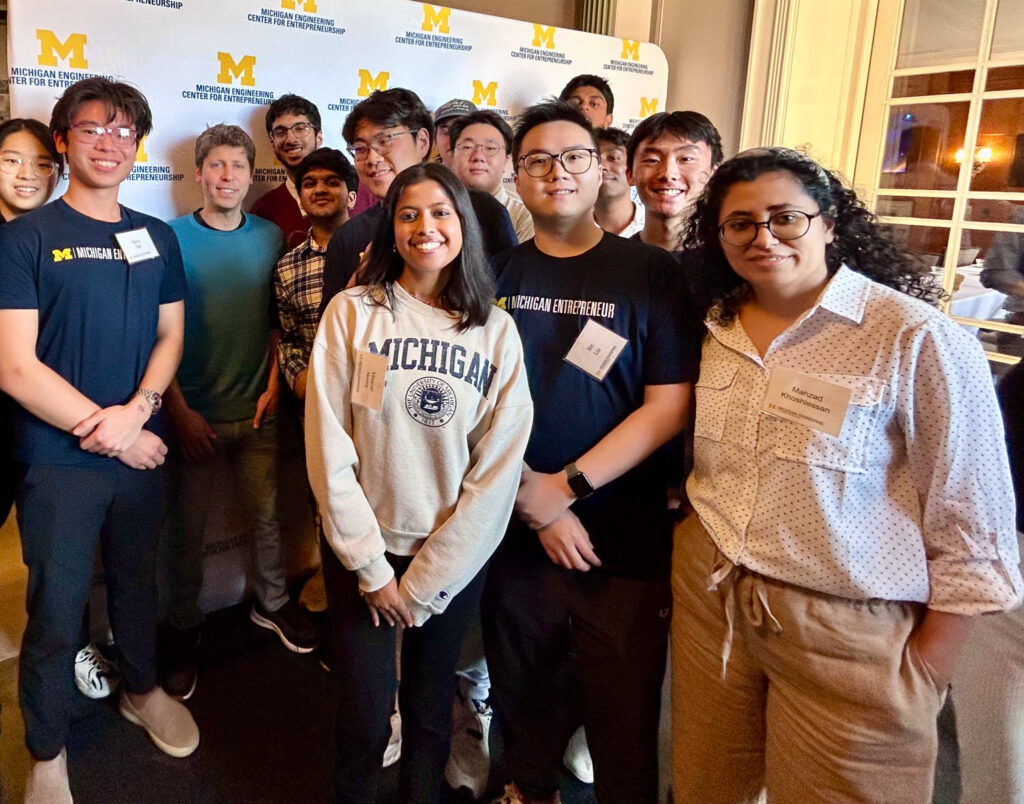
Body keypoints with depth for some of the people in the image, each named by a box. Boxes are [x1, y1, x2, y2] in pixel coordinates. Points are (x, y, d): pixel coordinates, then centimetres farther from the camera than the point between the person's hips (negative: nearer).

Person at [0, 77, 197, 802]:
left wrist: (137, 411, -13)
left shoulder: (157, 239, 6)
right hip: (58, 459, -3)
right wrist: (108, 432, -14)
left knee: (138, 583, 20)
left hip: (142, 449, 4)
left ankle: (142, 690, 44)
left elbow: (170, 336, 5)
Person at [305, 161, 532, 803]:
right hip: (362, 551, -1)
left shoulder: (497, 332, -3)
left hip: (455, 557, 1)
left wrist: (426, 582, -9)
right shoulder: (352, 312, -6)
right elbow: (328, 448, -8)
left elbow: (500, 467, -7)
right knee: (365, 715, 8)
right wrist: (371, 567, -9)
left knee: (431, 710, 16)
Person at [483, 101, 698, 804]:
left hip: (626, 542, -2)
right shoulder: (494, 276, 4)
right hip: (514, 534, 3)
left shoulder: (653, 273, -3)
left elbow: (670, 406, -8)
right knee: (525, 695, 20)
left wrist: (568, 484, -15)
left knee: (624, 713, 10)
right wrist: (537, 503, -10)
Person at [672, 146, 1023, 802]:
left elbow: (971, 521, -12)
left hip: (847, 629, -5)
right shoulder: (717, 326, 3)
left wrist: (928, 664, -10)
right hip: (707, 597, 6)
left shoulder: (917, 338, -16)